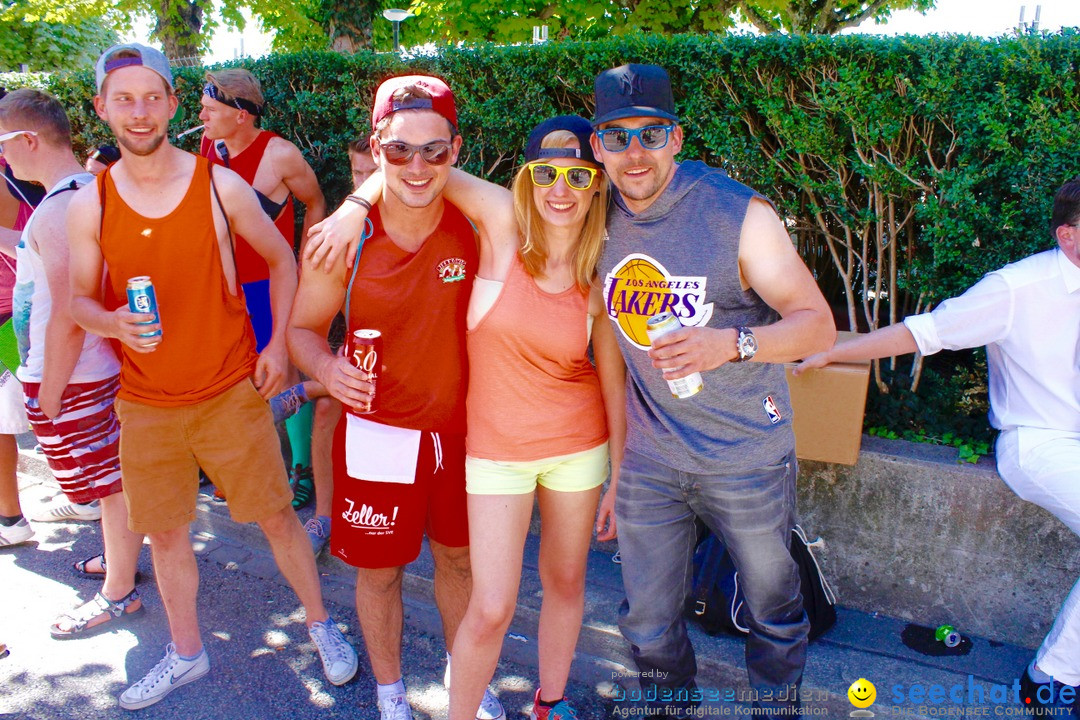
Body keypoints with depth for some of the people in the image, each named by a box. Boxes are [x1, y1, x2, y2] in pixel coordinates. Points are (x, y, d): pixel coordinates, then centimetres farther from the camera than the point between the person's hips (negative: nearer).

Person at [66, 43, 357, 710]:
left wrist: (278, 342, -3)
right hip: (146, 402, 2)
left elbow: (281, 259, 5)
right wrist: (114, 322, -18)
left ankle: (322, 625, 29)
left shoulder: (220, 185, -8)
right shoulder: (89, 204, -3)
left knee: (276, 514, 6)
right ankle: (187, 653, 37)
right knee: (165, 533, 14)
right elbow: (81, 299, 6)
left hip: (231, 391, -2)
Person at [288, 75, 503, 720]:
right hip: (379, 434, -1)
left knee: (459, 557, 21)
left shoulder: (476, 224, -12)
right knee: (380, 568, 15)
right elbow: (302, 327, -4)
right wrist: (326, 366, -24)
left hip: (460, 429, 2)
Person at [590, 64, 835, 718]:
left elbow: (818, 324, -14)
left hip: (747, 455, -2)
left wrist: (730, 343, -32)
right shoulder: (600, 219, -3)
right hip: (649, 458, 3)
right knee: (648, 622, 13)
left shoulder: (740, 214, -15)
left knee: (774, 608, 18)